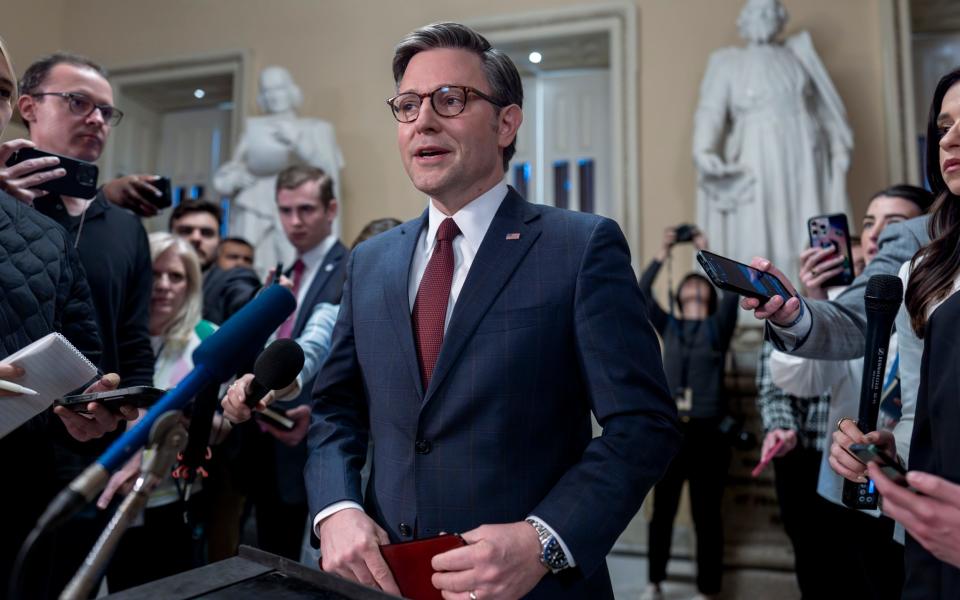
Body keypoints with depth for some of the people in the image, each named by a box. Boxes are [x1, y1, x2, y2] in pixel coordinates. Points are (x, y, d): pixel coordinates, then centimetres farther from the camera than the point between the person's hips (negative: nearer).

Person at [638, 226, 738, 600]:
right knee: (662, 512, 9)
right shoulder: (668, 326, 11)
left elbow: (732, 293, -11)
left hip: (707, 433, -2)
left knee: (707, 517, 5)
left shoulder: (718, 327, 6)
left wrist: (706, 252, -9)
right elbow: (641, 293, 0)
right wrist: (662, 254, -5)